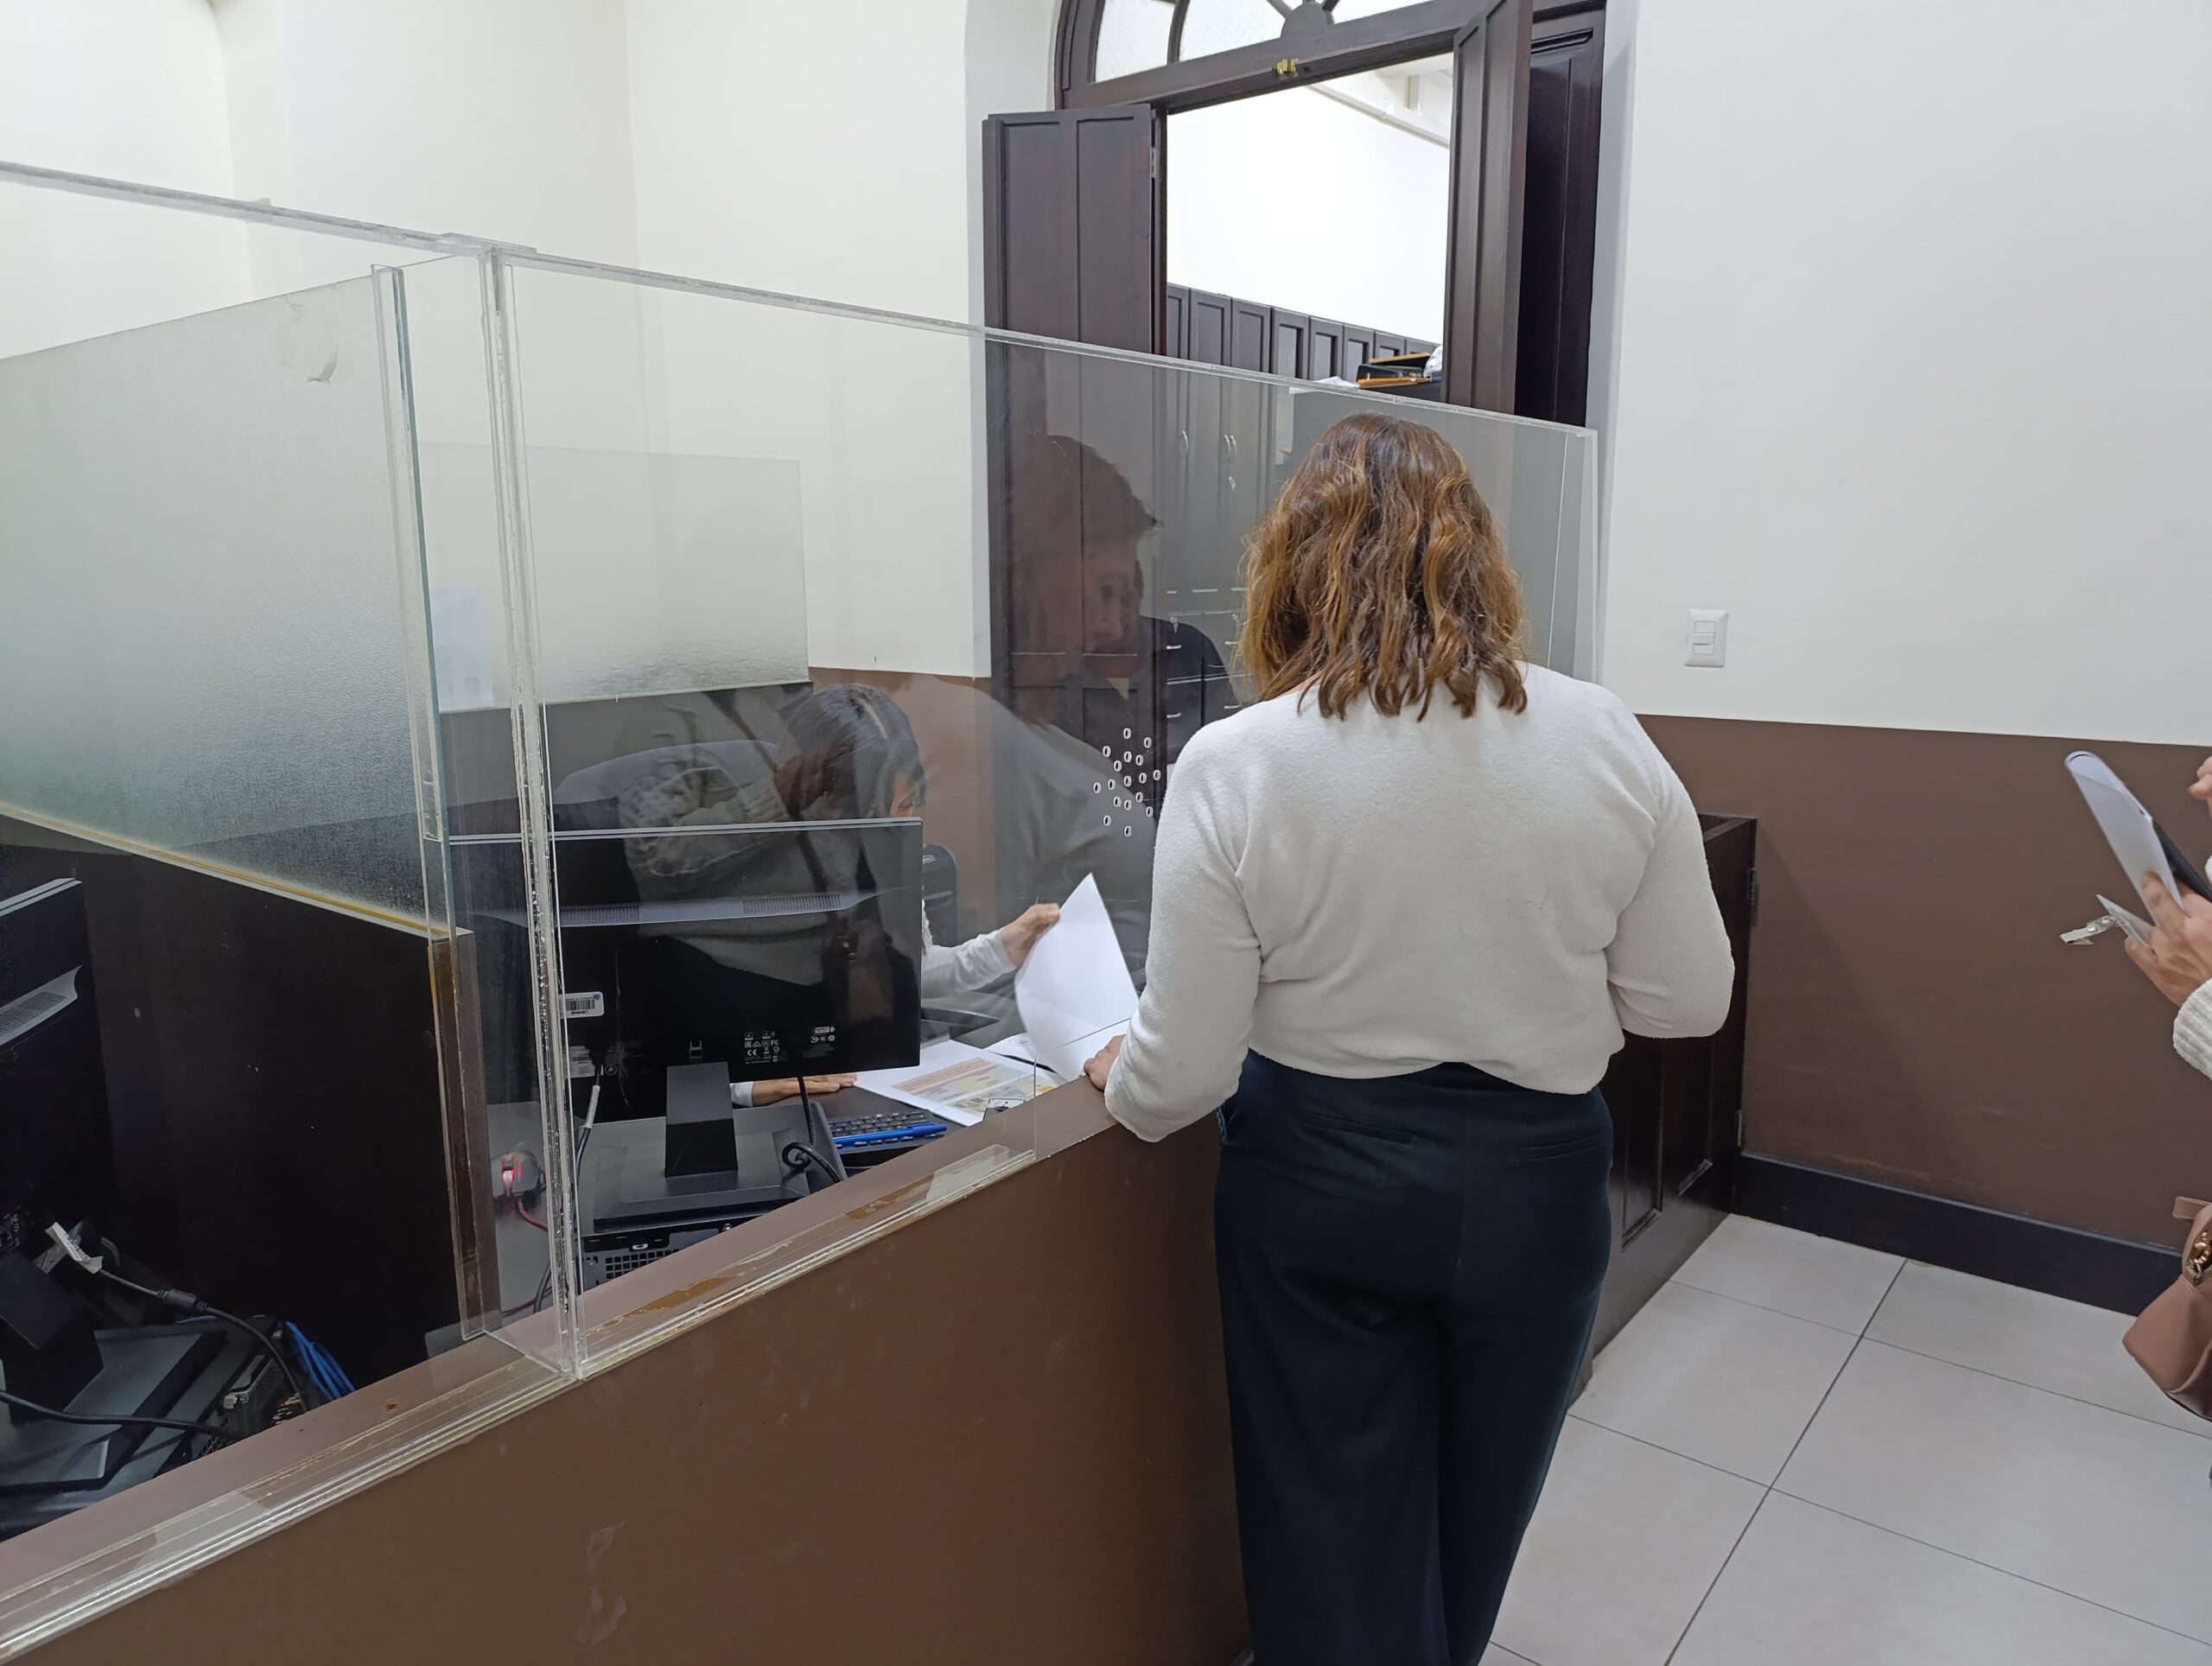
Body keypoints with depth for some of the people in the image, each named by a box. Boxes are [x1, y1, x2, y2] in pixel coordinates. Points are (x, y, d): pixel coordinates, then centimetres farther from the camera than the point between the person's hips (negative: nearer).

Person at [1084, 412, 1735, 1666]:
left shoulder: (1234, 766, -17)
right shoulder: (1605, 740, -11)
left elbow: (1184, 1071, -15)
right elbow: (1689, 1001, -3)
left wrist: (1118, 1082, 7)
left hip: (1319, 1185, -2)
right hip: (1534, 1180, 3)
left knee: (1340, 1540, 19)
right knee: (1476, 1524, 27)